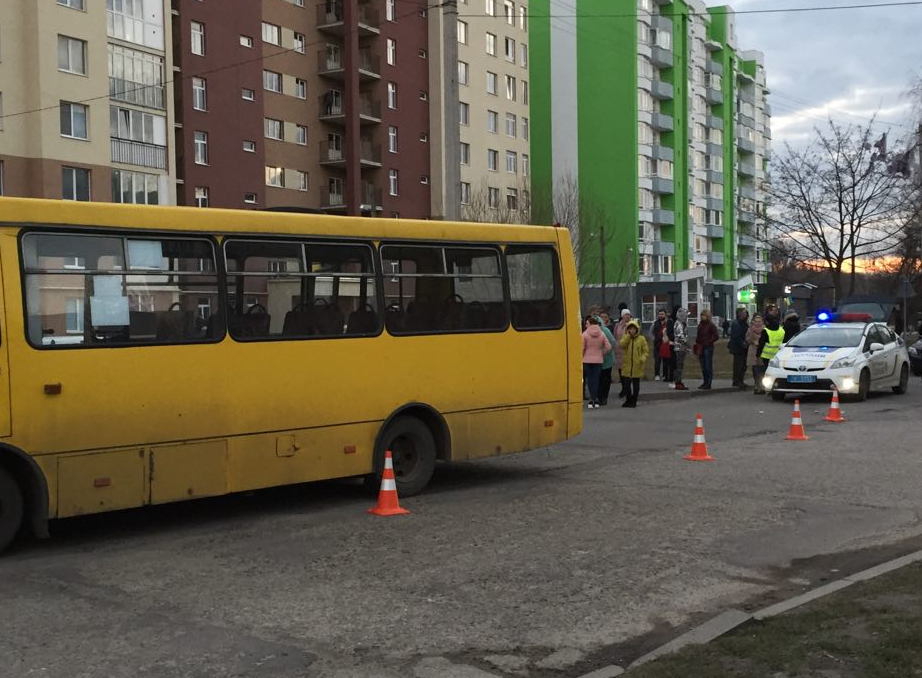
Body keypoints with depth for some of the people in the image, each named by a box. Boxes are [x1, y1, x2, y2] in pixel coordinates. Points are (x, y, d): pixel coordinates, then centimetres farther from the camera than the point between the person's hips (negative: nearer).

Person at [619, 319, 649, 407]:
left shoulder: (641, 339, -1)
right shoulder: (625, 337, 4)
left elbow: (646, 350, 1)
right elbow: (622, 345, -16)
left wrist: (643, 358, -15)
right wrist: (628, 335, -16)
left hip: (637, 365, -1)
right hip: (627, 364, 1)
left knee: (636, 384, 6)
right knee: (628, 383, 7)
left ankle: (634, 401, 15)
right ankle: (628, 400, 19)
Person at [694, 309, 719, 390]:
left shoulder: (711, 325, -8)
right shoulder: (700, 325, 14)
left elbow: (716, 336, -12)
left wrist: (708, 342, -12)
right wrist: (697, 343, 9)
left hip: (708, 348, -7)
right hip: (701, 348, 7)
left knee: (708, 366, -6)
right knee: (703, 367, 10)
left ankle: (708, 384, -4)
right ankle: (705, 383, 18)